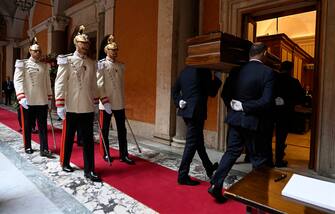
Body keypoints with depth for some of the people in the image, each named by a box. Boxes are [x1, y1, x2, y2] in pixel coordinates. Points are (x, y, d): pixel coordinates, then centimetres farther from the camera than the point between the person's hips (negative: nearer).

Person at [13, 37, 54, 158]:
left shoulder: (44, 66, 10)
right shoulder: (23, 64, -1)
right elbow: (17, 81, -10)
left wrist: (49, 99, 11)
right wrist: (21, 97, -21)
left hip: (42, 101, 3)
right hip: (28, 101, -3)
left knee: (43, 126, 2)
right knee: (27, 125, 9)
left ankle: (44, 149, 5)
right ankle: (28, 147, 25)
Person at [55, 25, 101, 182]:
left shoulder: (91, 63, 11)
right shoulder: (67, 61, -3)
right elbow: (60, 83, -7)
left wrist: (95, 103, 14)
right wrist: (60, 105, -13)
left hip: (87, 109, 4)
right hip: (71, 108, -3)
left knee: (88, 139, 3)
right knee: (68, 137, 12)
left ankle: (89, 170, 10)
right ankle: (65, 163, 34)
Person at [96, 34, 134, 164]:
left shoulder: (121, 66, 10)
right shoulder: (102, 65, -5)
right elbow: (100, 85, -10)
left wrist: (122, 100, 13)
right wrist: (105, 101, -17)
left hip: (119, 104, 5)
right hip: (106, 104, -4)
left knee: (122, 130, 6)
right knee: (105, 130, 9)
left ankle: (124, 155, 14)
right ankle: (106, 154, 23)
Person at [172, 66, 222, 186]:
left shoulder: (185, 70, 11)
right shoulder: (204, 70, -10)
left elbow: (174, 90, 11)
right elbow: (212, 92, -4)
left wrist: (179, 102, 5)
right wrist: (218, 78, 8)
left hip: (186, 110, 8)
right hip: (196, 111, -8)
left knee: (198, 140, 19)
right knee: (192, 143, 0)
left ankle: (209, 168, 36)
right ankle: (183, 176, 8)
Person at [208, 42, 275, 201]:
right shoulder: (267, 72, -10)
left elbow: (225, 93, 5)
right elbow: (266, 101, -19)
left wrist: (233, 106, 9)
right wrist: (245, 107, -12)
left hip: (234, 118, 5)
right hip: (252, 121, -4)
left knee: (232, 152, 14)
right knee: (259, 157, 12)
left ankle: (216, 185, 12)